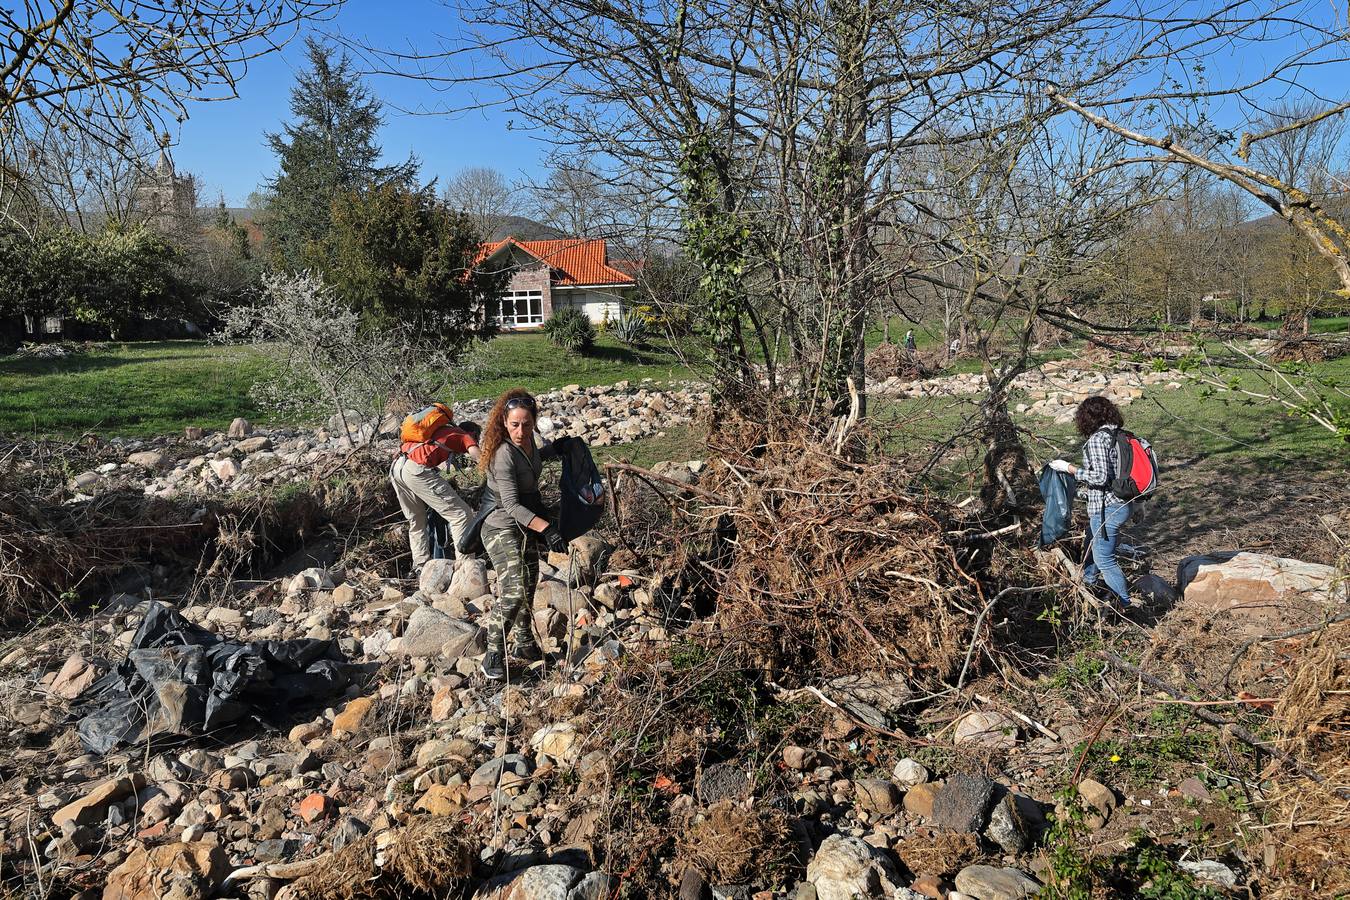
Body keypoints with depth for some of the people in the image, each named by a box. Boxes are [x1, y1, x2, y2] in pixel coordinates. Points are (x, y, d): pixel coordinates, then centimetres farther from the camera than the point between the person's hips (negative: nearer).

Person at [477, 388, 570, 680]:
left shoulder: (528, 441, -2)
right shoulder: (504, 454, -27)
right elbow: (512, 505, -31)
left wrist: (550, 450, 17)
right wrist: (546, 528, -39)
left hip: (527, 526, 9)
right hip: (503, 528, -9)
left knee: (528, 588, 17)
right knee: (513, 590, -21)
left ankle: (524, 643, 33)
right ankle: (493, 654, -8)